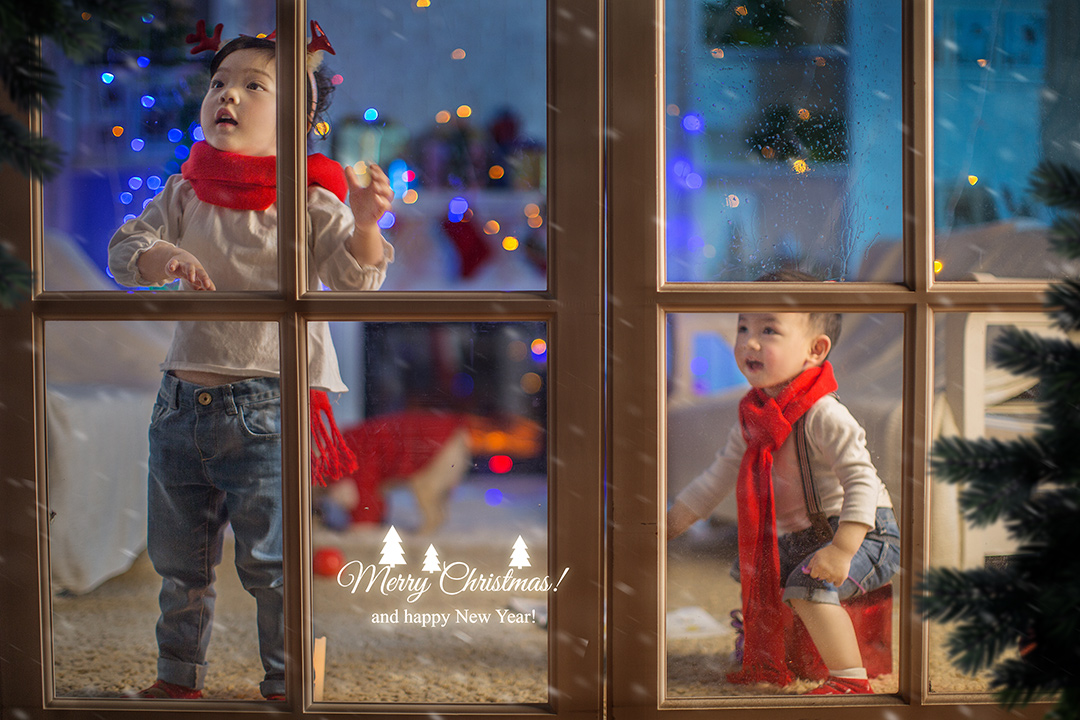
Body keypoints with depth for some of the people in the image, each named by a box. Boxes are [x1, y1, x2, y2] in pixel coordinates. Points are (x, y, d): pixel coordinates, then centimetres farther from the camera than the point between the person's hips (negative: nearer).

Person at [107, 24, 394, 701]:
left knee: (274, 563, 2)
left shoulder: (308, 203, -7)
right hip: (183, 402, 5)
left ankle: (287, 684, 20)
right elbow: (124, 247, 2)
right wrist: (162, 256, -20)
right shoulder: (185, 193, 6)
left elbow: (355, 280, -15)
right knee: (178, 560, 18)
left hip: (269, 407, -5)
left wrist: (365, 225, -35)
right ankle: (180, 676, 36)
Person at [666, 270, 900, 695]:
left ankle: (851, 681, -20)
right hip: (801, 534, 10)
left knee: (809, 586, -30)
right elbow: (720, 476, 15)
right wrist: (670, 524, 16)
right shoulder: (754, 416, 3)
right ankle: (766, 663, 39)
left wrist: (841, 550, -39)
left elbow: (861, 480, -30)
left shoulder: (823, 415, -24)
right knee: (751, 572, 23)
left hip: (862, 532, -9)